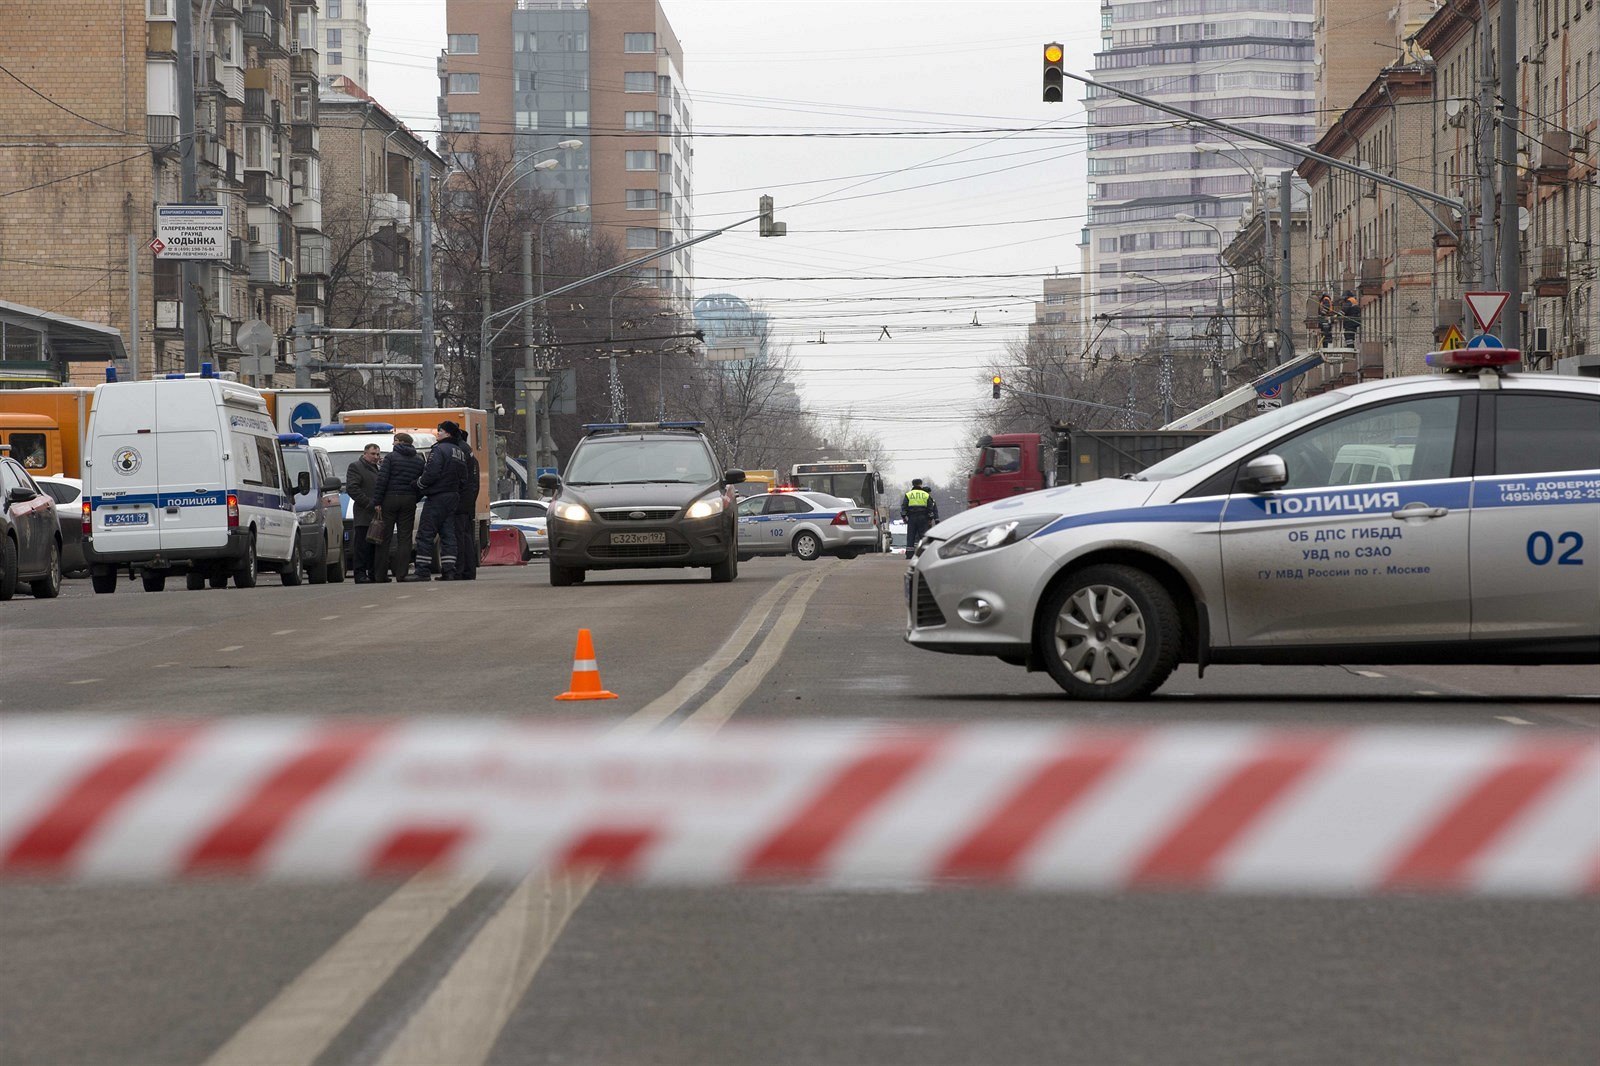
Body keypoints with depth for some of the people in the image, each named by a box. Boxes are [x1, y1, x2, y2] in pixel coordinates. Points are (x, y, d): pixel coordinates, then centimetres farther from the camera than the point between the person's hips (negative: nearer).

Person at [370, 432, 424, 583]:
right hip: (409, 501, 3)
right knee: (405, 538, 4)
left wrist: (377, 502, -10)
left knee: (384, 538, 3)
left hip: (390, 499, -3)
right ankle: (401, 574, -3)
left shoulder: (391, 457, -5)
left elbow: (382, 480, -11)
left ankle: (380, 575, 3)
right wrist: (416, 498, 13)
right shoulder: (419, 460, 9)